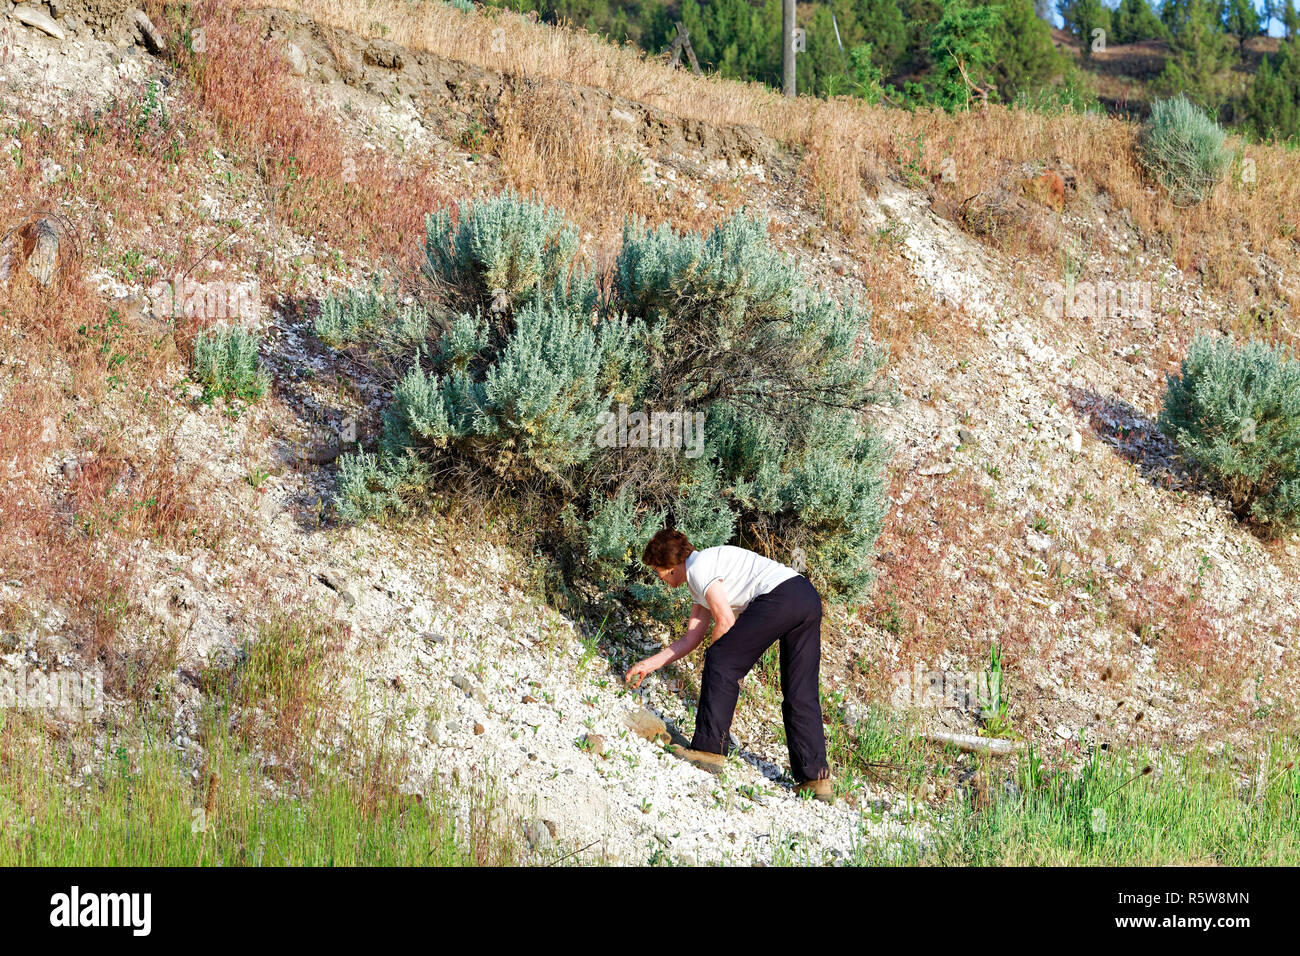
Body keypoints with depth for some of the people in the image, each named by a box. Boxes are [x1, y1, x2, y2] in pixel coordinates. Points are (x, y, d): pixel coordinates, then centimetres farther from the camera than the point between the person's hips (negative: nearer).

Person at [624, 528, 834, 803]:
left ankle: (708, 748, -6)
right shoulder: (700, 582, 31)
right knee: (800, 695, 9)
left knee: (721, 662, -3)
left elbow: (726, 622, -5)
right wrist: (649, 664, 39)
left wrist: (718, 662, 11)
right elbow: (691, 638, 36)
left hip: (780, 595, -10)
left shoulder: (698, 566, 1)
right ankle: (816, 778, 7)